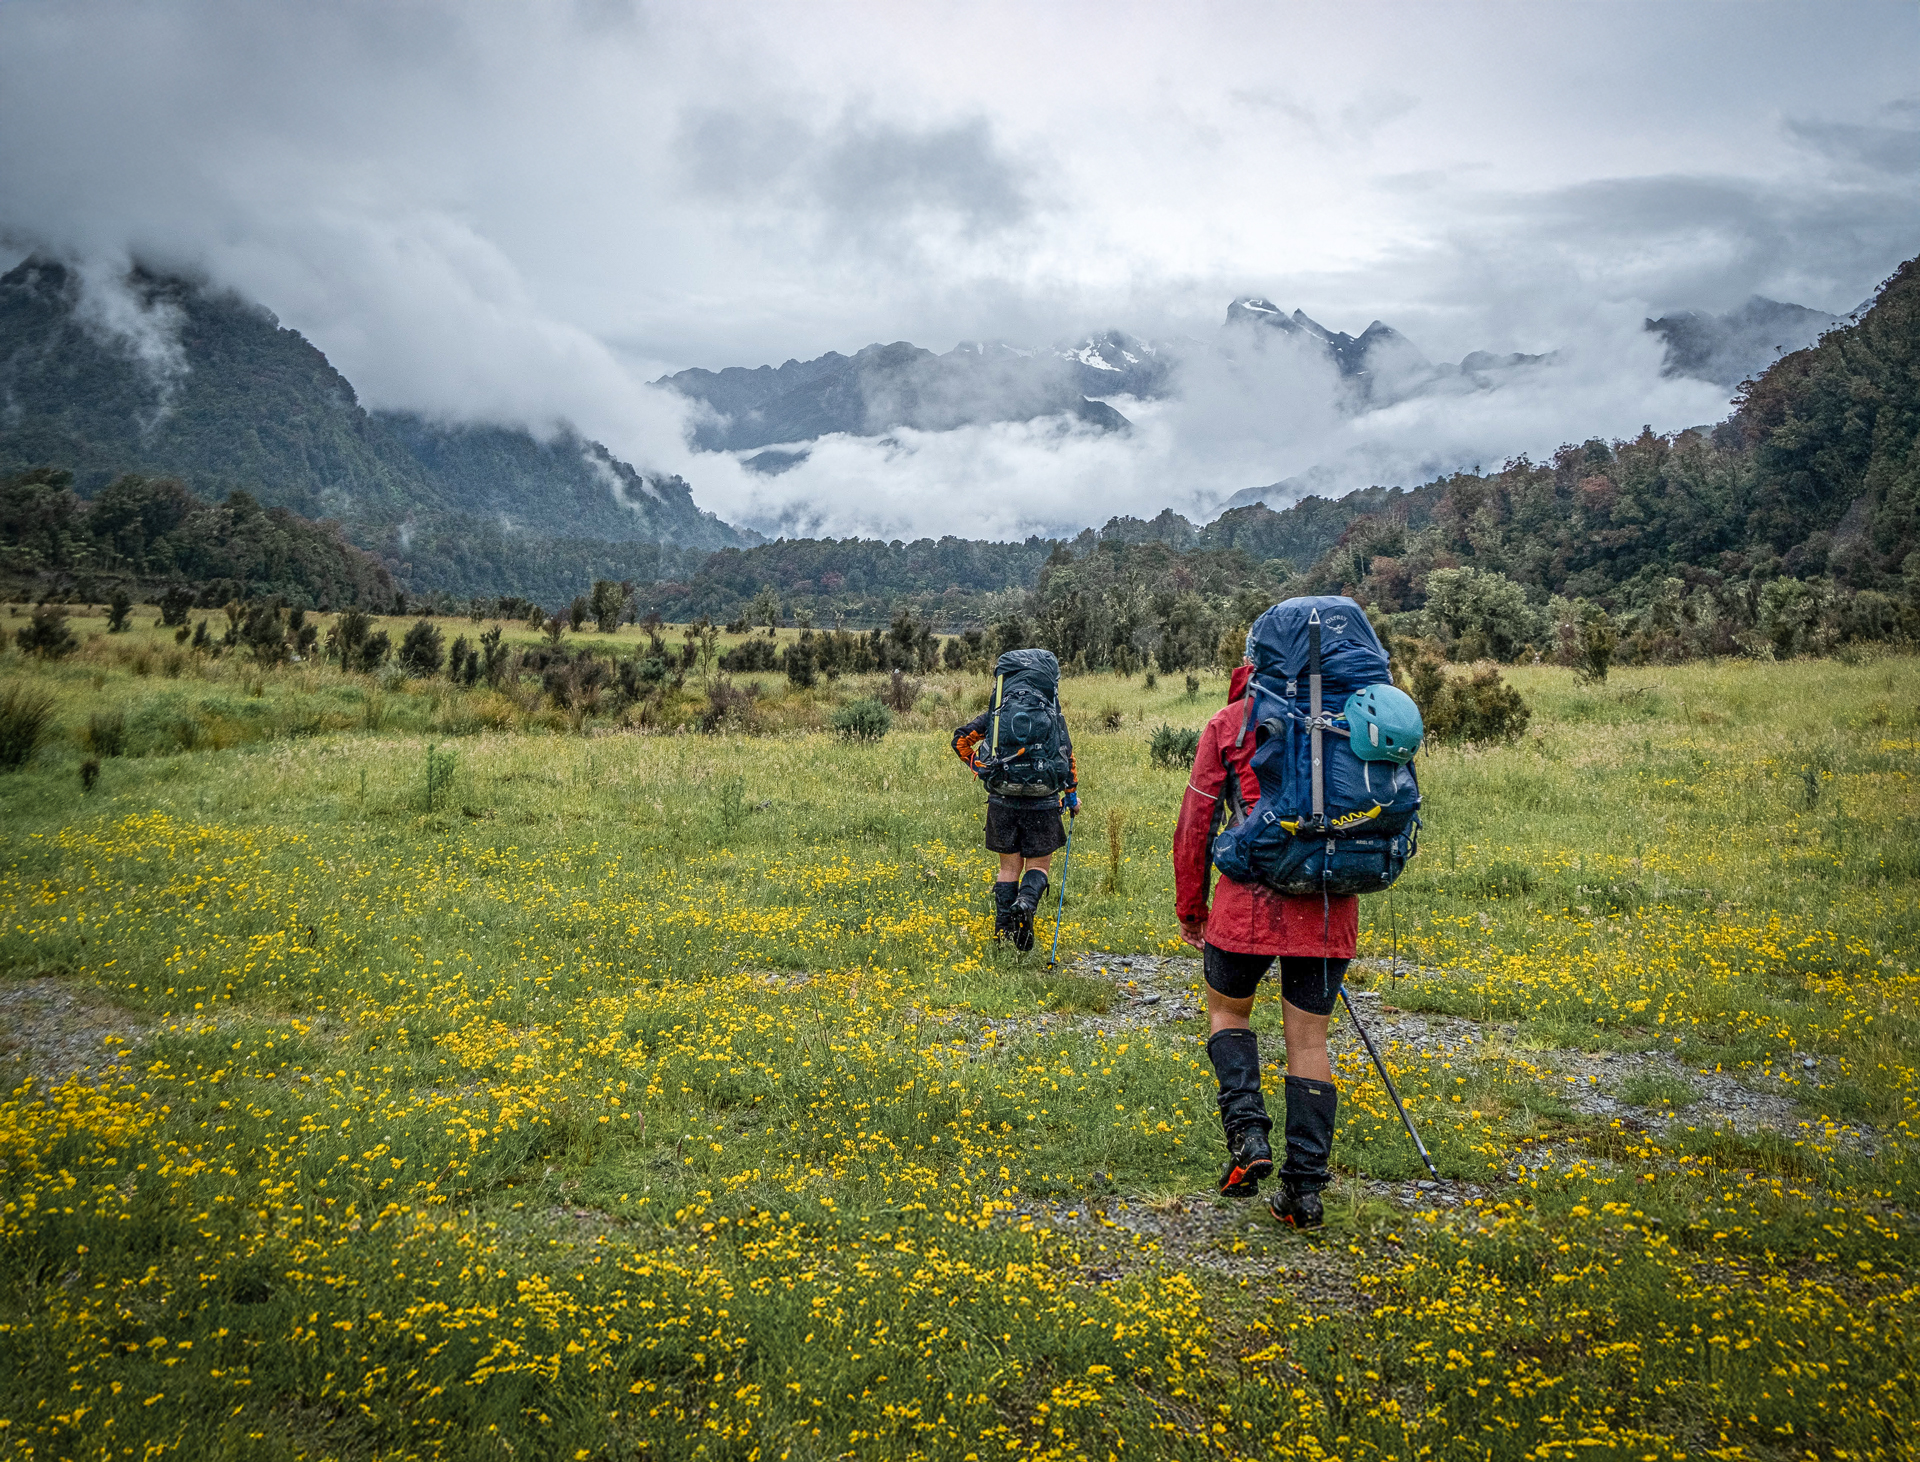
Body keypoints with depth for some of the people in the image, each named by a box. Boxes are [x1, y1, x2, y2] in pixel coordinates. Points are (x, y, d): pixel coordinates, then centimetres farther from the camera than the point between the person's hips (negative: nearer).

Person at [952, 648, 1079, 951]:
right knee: (1039, 864, 10)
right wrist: (1072, 795, 15)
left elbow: (961, 738, 6)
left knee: (1009, 866, 14)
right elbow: (1066, 757, 3)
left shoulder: (997, 712, 6)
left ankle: (1003, 932, 11)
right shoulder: (1052, 716, 2)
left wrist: (979, 767, 18)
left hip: (1003, 799, 2)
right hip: (1042, 802, -2)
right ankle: (1025, 905, -20)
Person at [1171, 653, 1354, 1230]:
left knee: (1227, 1010, 19)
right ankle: (1304, 1191, 8)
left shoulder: (1229, 722, 6)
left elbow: (1197, 819, 4)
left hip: (1254, 899, -3)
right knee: (1308, 1040, 9)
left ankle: (1248, 1131, -2)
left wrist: (1190, 903, 12)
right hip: (1330, 904, 3)